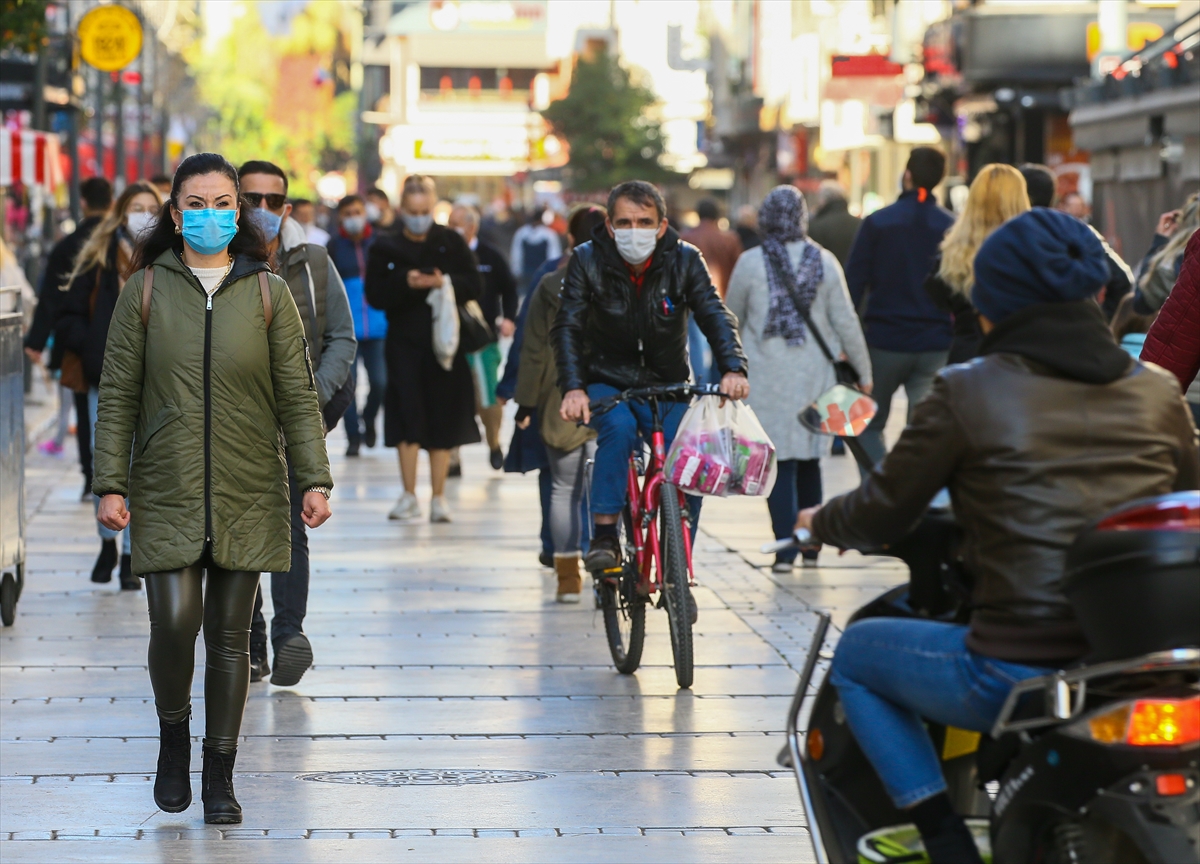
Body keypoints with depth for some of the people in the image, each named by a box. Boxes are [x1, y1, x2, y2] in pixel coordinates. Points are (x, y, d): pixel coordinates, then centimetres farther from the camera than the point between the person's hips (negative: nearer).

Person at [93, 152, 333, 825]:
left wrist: (315, 479, -3)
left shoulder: (267, 293, 4)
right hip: (167, 492, -1)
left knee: (230, 635, 4)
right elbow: (118, 395, 3)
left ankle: (221, 776, 15)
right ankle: (173, 735, 15)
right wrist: (111, 483, -2)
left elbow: (298, 395, 4)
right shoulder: (145, 291, 3)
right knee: (175, 622, -13)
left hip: (248, 492, 1)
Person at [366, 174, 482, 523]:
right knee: (408, 416, -8)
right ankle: (409, 496, -1)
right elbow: (375, 295, -3)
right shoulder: (386, 247, 4)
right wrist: (404, 283, -20)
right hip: (404, 342, 0)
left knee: (443, 421, 2)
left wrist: (446, 283, -19)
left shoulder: (451, 242, 4)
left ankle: (438, 498, 10)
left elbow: (475, 285, 0)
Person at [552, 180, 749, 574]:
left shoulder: (684, 260, -7)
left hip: (665, 386, 2)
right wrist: (573, 387, -33)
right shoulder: (588, 261, -11)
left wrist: (733, 368, -34)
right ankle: (604, 535, -26)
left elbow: (715, 316, -15)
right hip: (607, 383, -2)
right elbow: (567, 327, -16)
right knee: (619, 427, -34)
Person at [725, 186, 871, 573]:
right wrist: (863, 372, 10)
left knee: (779, 461, -1)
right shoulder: (824, 261, -1)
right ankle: (811, 545, 17)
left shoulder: (750, 263, -6)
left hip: (767, 377, -2)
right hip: (814, 376, 2)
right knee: (809, 459, 15)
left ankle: (786, 548, -8)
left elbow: (731, 320, 6)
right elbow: (846, 321, 1)